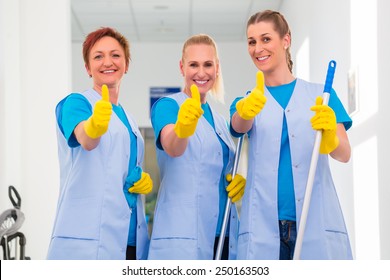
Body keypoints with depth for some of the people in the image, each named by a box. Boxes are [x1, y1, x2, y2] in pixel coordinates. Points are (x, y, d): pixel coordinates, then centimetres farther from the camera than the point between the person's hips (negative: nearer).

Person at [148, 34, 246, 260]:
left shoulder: (219, 120, 17)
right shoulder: (167, 105, -3)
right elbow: (172, 148, -23)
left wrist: (239, 182, 3)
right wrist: (183, 128, -46)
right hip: (182, 235, -7)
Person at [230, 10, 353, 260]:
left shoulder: (320, 94, 11)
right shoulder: (245, 102, 13)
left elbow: (344, 154, 0)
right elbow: (240, 126, -10)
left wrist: (330, 137, -24)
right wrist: (246, 109, -35)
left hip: (318, 221, -1)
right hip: (263, 223, 1)